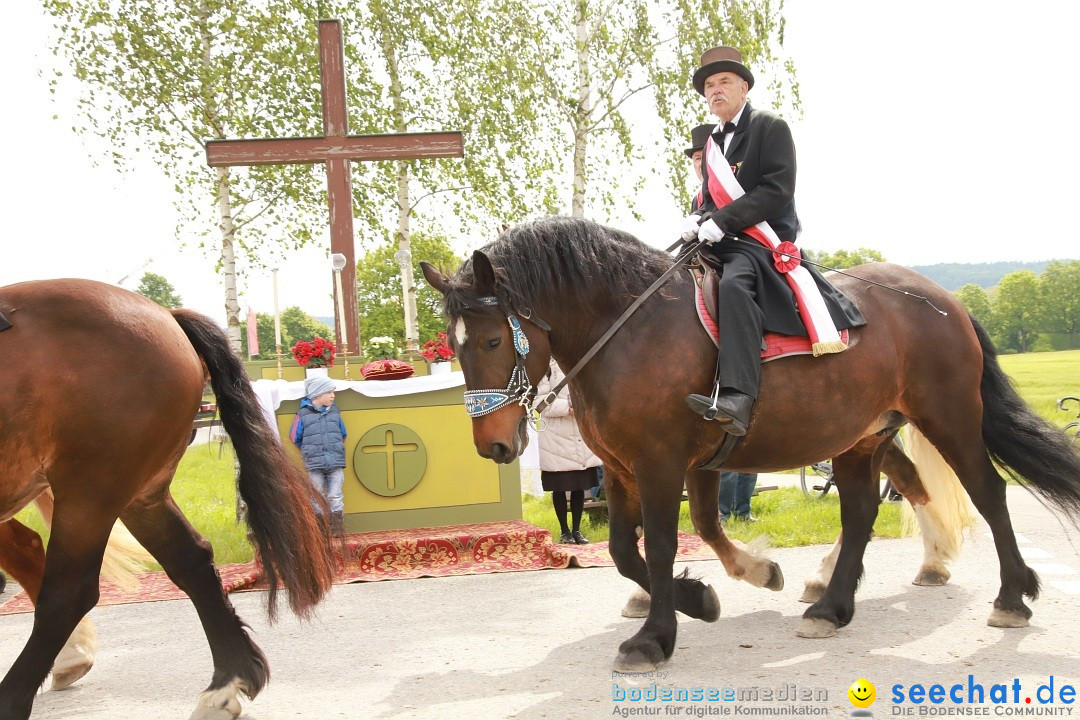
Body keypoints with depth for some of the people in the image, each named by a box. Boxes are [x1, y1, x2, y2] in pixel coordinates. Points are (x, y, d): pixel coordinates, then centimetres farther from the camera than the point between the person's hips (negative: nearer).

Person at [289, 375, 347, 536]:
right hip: (314, 465, -2)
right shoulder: (303, 415, 0)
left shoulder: (335, 412, 11)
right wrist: (308, 452, 12)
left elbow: (342, 435, 23)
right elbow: (295, 438, 8)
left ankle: (338, 529, 5)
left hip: (336, 463, 2)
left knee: (335, 496, -1)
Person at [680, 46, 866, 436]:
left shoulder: (770, 127, 0)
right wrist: (698, 220, -1)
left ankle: (736, 397, -50)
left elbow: (777, 189, -11)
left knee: (734, 284, -37)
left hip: (763, 240, -9)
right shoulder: (712, 145, 22)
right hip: (720, 244, 9)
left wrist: (722, 221, -18)